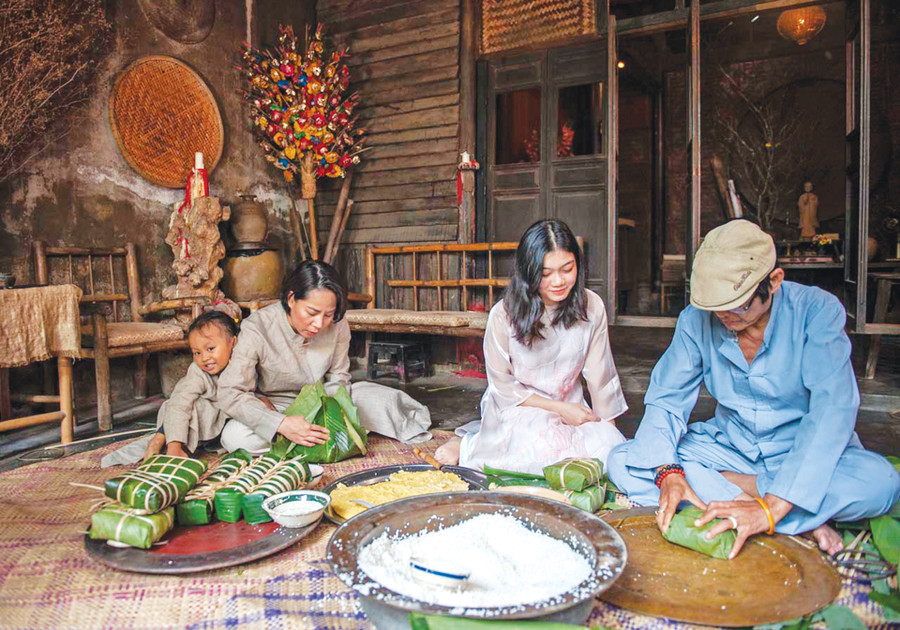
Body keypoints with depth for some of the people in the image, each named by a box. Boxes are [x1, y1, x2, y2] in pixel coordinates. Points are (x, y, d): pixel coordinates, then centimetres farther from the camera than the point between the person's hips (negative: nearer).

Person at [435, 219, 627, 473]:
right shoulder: (503, 314, -16)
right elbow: (502, 387, -9)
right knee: (545, 447, -34)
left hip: (570, 407, 5)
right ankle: (469, 444, -7)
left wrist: (609, 430, -3)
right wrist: (559, 408, -13)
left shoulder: (591, 307, -7)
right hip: (516, 407, -4)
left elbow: (599, 375, 0)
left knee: (610, 449, -22)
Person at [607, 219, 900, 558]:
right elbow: (665, 400, -8)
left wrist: (771, 508, -38)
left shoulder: (818, 311, -19)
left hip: (803, 453, -3)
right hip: (729, 445, 3)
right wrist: (667, 472, -29)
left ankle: (722, 484, -17)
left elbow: (832, 411, -28)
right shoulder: (696, 320, -10)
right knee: (622, 463, -20)